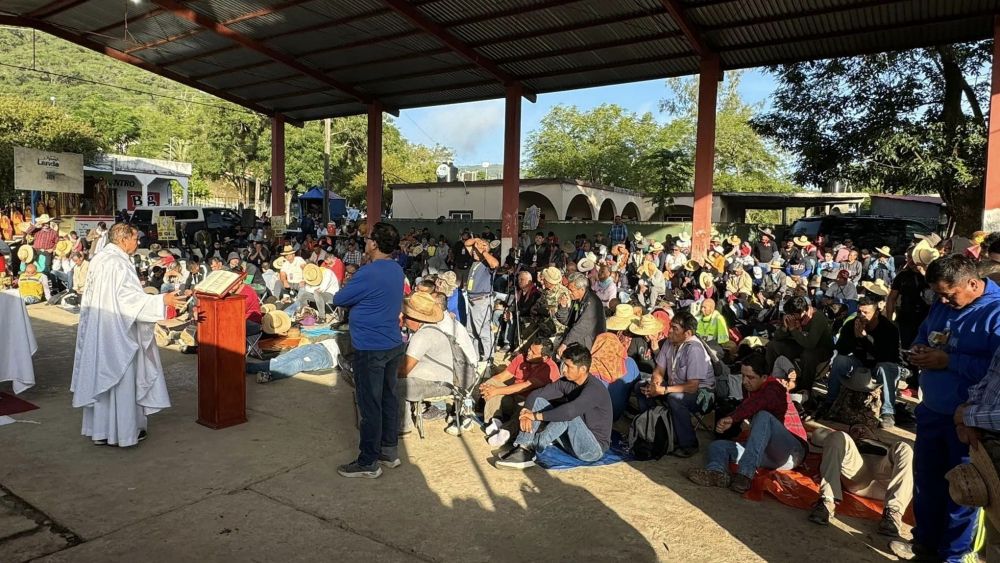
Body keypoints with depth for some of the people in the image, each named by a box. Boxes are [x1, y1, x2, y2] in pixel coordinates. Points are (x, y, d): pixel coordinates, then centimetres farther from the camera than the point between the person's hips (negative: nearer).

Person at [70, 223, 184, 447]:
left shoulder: (98, 259, 11)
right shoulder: (120, 263, -18)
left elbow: (93, 295, 19)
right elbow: (130, 297, -24)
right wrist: (161, 300, -27)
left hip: (97, 330, 9)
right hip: (117, 330, -9)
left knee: (100, 374, 13)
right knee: (121, 377, 0)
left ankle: (99, 429, 21)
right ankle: (123, 430, 7)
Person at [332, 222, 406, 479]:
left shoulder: (368, 273, -20)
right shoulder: (396, 270, 8)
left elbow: (339, 299, -10)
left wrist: (347, 289, 8)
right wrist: (356, 291, 3)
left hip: (370, 349, -9)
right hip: (393, 345, 9)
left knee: (370, 405, 0)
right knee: (389, 398, 17)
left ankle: (368, 462, 10)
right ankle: (389, 450, 28)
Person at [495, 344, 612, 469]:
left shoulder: (594, 388, -24)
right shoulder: (566, 382, -1)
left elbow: (570, 411, -39)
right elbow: (536, 394, -3)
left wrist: (536, 415, -29)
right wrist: (526, 413, -23)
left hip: (594, 448, -7)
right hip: (573, 440, 7)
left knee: (568, 414, -33)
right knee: (539, 401, -5)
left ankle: (532, 446, -21)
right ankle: (523, 448, -19)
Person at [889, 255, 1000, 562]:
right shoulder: (942, 304, 5)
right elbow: (923, 333, 19)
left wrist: (948, 361, -26)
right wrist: (918, 349, -3)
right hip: (932, 410, 7)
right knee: (926, 479, 18)